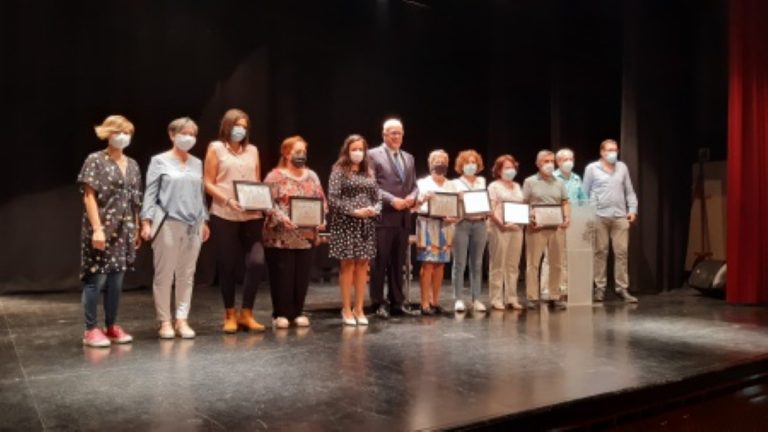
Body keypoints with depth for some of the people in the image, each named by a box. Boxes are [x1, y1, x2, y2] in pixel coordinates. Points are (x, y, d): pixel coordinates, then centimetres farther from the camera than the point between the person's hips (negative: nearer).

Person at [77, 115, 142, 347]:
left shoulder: (132, 165, 13)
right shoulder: (95, 160, -4)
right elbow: (89, 197, -10)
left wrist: (137, 229, 12)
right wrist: (97, 228, -18)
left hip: (123, 230, 6)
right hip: (101, 229, -6)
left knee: (116, 280, 9)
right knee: (96, 279, -4)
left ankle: (112, 327, 17)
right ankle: (91, 330, 5)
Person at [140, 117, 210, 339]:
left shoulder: (197, 163, 13)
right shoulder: (159, 161, 1)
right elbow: (150, 193, -4)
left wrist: (205, 221, 14)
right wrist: (146, 221, -11)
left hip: (193, 225, 4)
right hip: (167, 223, -4)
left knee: (187, 275, 6)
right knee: (164, 275, 1)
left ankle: (182, 320, 12)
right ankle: (165, 321, 10)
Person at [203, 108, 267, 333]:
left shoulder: (252, 150, 17)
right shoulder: (216, 148, 7)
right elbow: (208, 184, 0)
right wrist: (228, 200, -15)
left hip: (252, 216, 3)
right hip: (224, 216, -2)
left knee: (257, 262, -9)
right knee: (227, 265, 3)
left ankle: (246, 313, 7)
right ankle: (230, 315, 17)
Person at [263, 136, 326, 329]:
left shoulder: (312, 176, 13)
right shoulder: (275, 176, -3)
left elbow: (321, 201, 13)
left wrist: (321, 220, -2)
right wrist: (281, 218, -23)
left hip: (306, 236, 5)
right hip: (281, 236, -5)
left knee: (302, 275, 7)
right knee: (282, 274, -1)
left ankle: (298, 312, 18)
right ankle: (280, 314, 10)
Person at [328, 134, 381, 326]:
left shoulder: (369, 172, 13)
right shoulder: (339, 171, -2)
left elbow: (377, 198, 13)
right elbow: (333, 199, -10)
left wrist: (374, 210, -9)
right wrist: (354, 211, -17)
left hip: (367, 224, 5)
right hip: (346, 224, -4)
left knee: (362, 265, 5)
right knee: (348, 265, -1)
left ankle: (359, 309, 13)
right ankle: (347, 310, 8)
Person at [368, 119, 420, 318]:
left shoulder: (408, 158, 18)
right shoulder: (373, 155, -1)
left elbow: (413, 185, 18)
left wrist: (412, 197, -3)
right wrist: (392, 200, -17)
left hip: (404, 217, 6)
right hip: (383, 216, -6)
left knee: (398, 262, 11)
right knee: (380, 261, -1)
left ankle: (397, 302, 18)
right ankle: (379, 303, 8)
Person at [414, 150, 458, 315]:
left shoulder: (451, 185, 13)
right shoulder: (423, 182, 3)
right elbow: (414, 205, -6)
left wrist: (454, 218, -11)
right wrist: (423, 198, -26)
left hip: (445, 226, 4)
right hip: (428, 224, -4)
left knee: (440, 264, 6)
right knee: (428, 264, -7)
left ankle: (435, 301, 14)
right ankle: (425, 303, -2)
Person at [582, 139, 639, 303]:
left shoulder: (622, 167, 14)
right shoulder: (592, 168, 3)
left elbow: (629, 191, 16)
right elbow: (585, 193, 4)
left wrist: (633, 209, 5)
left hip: (620, 216, 3)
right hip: (599, 216, -3)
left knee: (622, 252, 0)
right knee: (600, 252, 1)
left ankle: (622, 288, 5)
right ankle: (600, 288, 8)